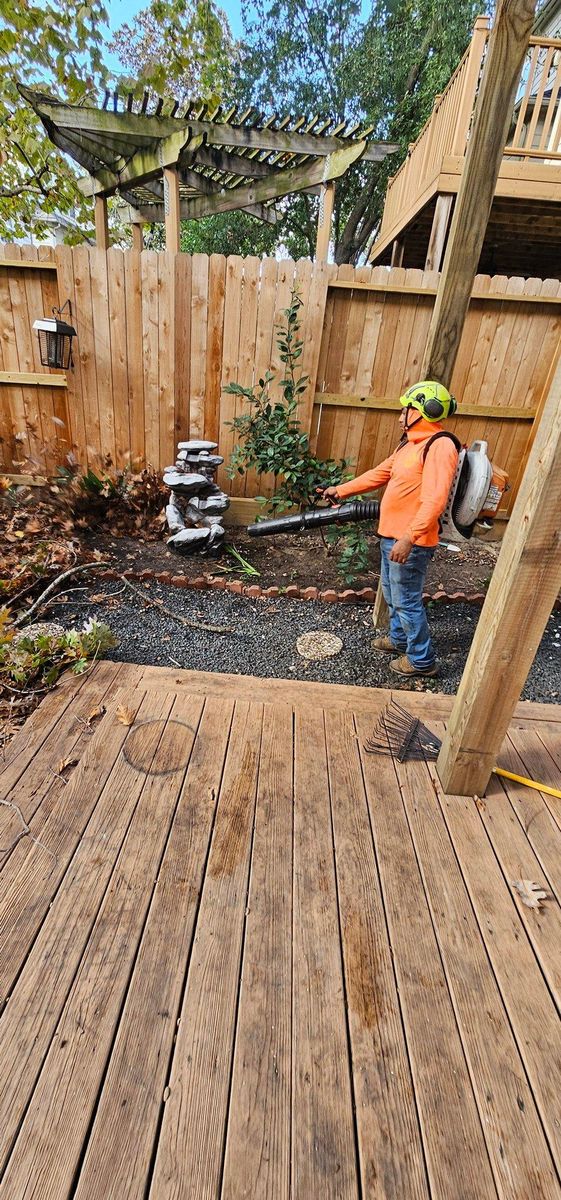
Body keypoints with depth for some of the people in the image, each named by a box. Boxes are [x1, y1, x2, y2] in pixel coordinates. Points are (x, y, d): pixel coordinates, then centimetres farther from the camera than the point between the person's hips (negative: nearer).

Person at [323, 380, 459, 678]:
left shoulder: (440, 446, -16)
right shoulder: (409, 443, 14)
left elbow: (434, 501, -26)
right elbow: (379, 474, 22)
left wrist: (409, 539, -32)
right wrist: (341, 490, 22)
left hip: (411, 542, -9)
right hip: (391, 535, 9)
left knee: (406, 600, 0)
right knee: (392, 593, 21)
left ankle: (422, 660, 16)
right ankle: (400, 639, 41)